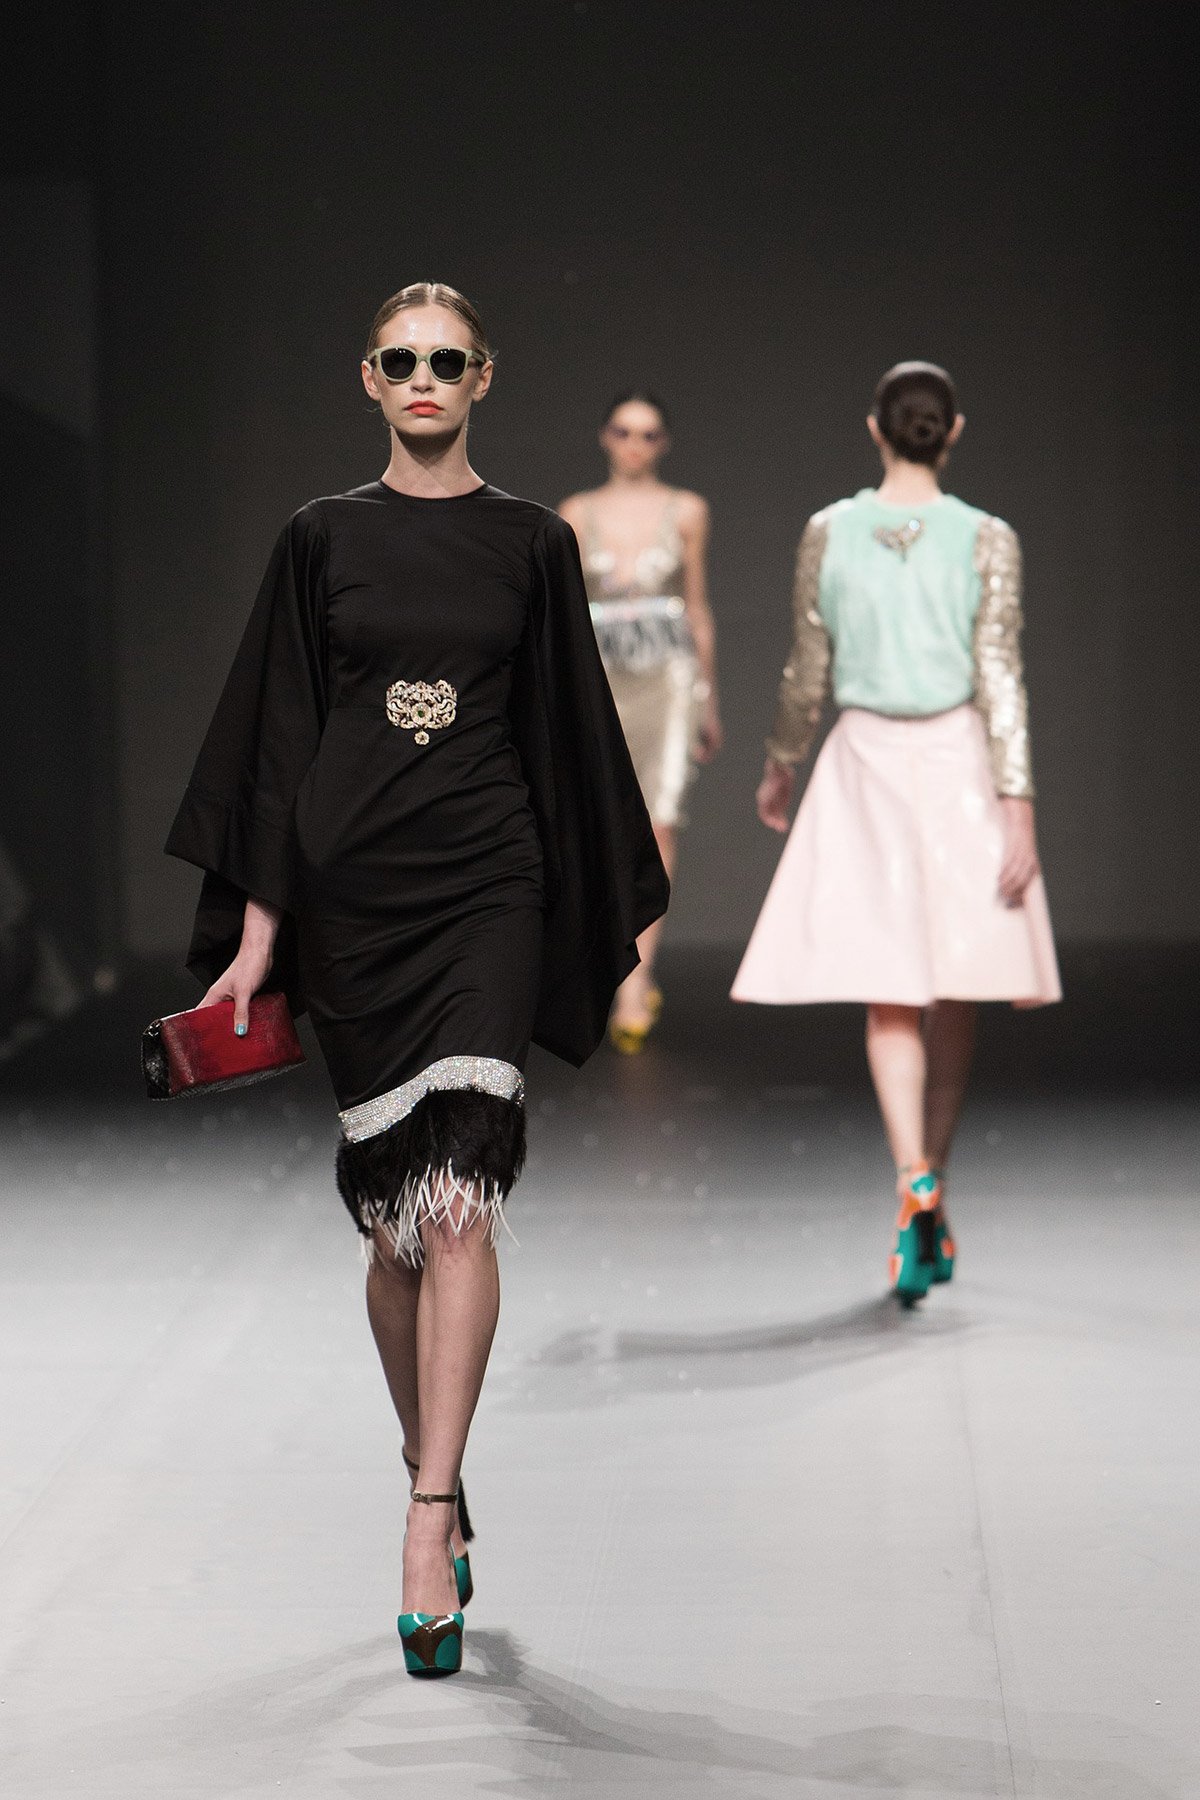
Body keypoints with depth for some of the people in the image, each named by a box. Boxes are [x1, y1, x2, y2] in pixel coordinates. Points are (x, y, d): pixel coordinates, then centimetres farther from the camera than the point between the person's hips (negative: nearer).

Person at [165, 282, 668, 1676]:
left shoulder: (533, 545, 6)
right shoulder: (322, 539, 6)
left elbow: (568, 737, 9)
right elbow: (281, 738, 5)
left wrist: (610, 923, 9)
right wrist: (258, 929, 0)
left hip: (485, 891, -1)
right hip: (351, 892, 1)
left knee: (454, 1201, -15)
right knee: (393, 1216, 8)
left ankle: (425, 1536, -19)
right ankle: (440, 1490, 23)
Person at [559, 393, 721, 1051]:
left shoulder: (686, 511, 7)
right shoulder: (577, 514, 8)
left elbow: (698, 608, 12)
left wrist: (708, 701, 13)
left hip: (668, 678, -1)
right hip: (601, 680, 1)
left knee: (659, 825, -11)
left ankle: (632, 991, -13)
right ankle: (641, 981, 17)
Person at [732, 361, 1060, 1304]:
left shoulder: (828, 533, -2)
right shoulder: (988, 540, -6)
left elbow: (809, 673, 4)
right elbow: (1000, 683, -11)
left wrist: (781, 767, 20)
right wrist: (1019, 814, -10)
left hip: (865, 763, 0)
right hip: (959, 763, 0)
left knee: (890, 995, 1)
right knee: (953, 993, 12)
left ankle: (915, 1178, -21)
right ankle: (933, 1204, 17)